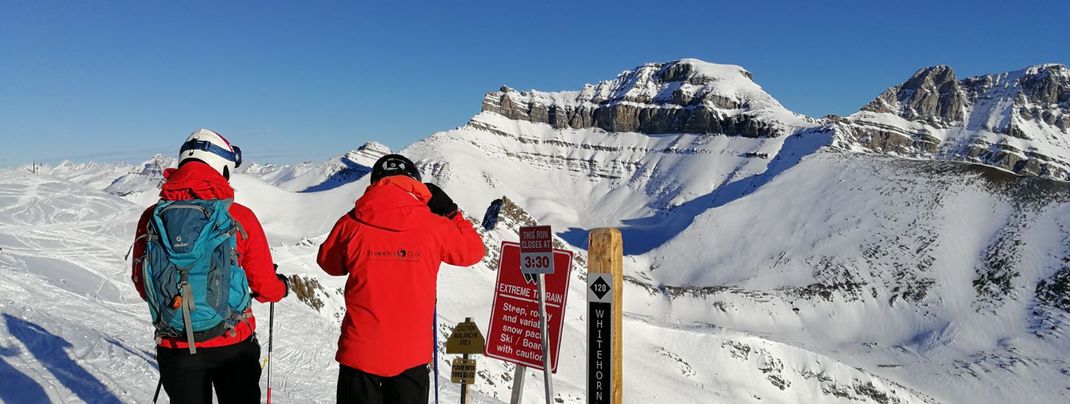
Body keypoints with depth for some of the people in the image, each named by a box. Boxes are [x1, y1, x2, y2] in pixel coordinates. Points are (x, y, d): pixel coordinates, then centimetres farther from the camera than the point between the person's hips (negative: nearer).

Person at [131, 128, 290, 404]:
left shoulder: (152, 218, -8)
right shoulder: (240, 217, -15)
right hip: (234, 343, -2)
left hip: (175, 346, 2)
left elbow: (142, 284, 4)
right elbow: (264, 285, -7)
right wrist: (282, 287, 16)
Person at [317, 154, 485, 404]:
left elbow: (329, 263, 11)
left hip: (360, 351, 0)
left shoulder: (351, 224, -7)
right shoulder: (433, 226, -8)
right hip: (411, 354, 0)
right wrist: (450, 212, 15)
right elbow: (473, 251, 8)